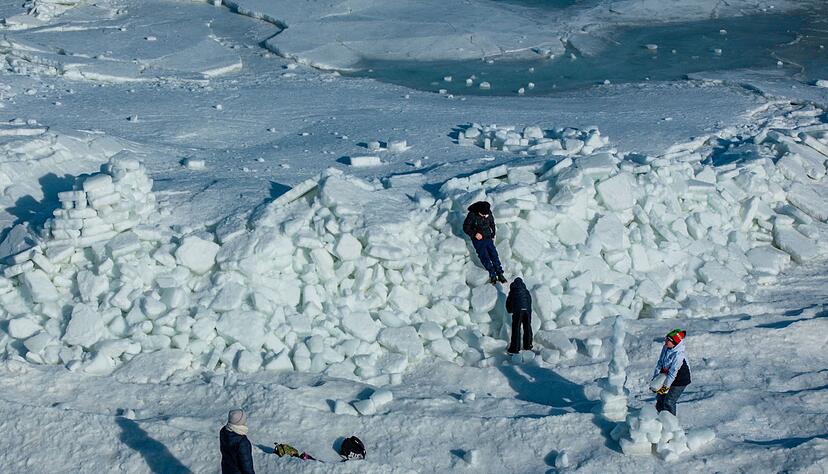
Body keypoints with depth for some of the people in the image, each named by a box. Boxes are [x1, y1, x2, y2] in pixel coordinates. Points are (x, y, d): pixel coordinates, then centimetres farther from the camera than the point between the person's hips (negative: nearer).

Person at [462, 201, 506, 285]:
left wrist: (493, 235, 13)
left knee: (494, 255, -9)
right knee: (484, 257, -17)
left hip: (488, 238, 4)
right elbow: (465, 227, -9)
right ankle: (492, 275, -18)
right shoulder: (472, 215, -17)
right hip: (478, 239, -4)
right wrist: (474, 234, -21)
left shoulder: (489, 213, -4)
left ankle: (500, 274, -8)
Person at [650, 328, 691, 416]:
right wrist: (655, 378, -2)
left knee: (669, 402, -7)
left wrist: (666, 386, -23)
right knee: (660, 399, 14)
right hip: (666, 377, 8)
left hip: (679, 381, -8)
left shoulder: (678, 355, -32)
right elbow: (660, 363, 1)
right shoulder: (665, 348, -8)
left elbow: (673, 372, -28)